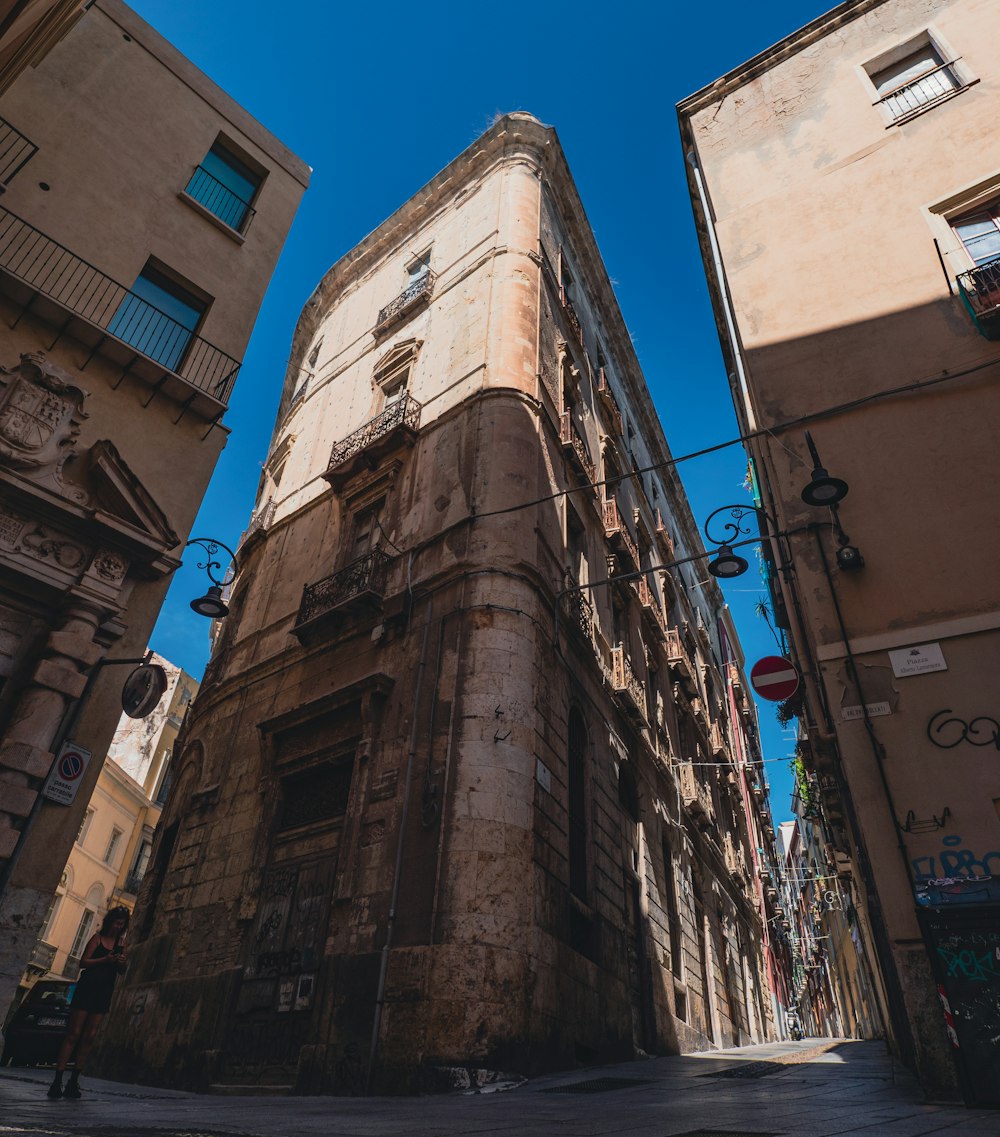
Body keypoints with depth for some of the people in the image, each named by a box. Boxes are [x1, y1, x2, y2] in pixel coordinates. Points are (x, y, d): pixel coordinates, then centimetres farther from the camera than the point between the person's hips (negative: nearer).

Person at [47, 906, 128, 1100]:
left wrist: (121, 963, -12)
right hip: (87, 988, -4)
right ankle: (57, 1080, -2)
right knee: (74, 1034, -6)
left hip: (104, 992, 4)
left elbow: (121, 971, 11)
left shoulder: (121, 942, 10)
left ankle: (73, 1081, 9)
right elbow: (83, 962, -10)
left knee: (89, 1037, 3)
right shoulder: (97, 938, -2)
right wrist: (105, 959, -23)